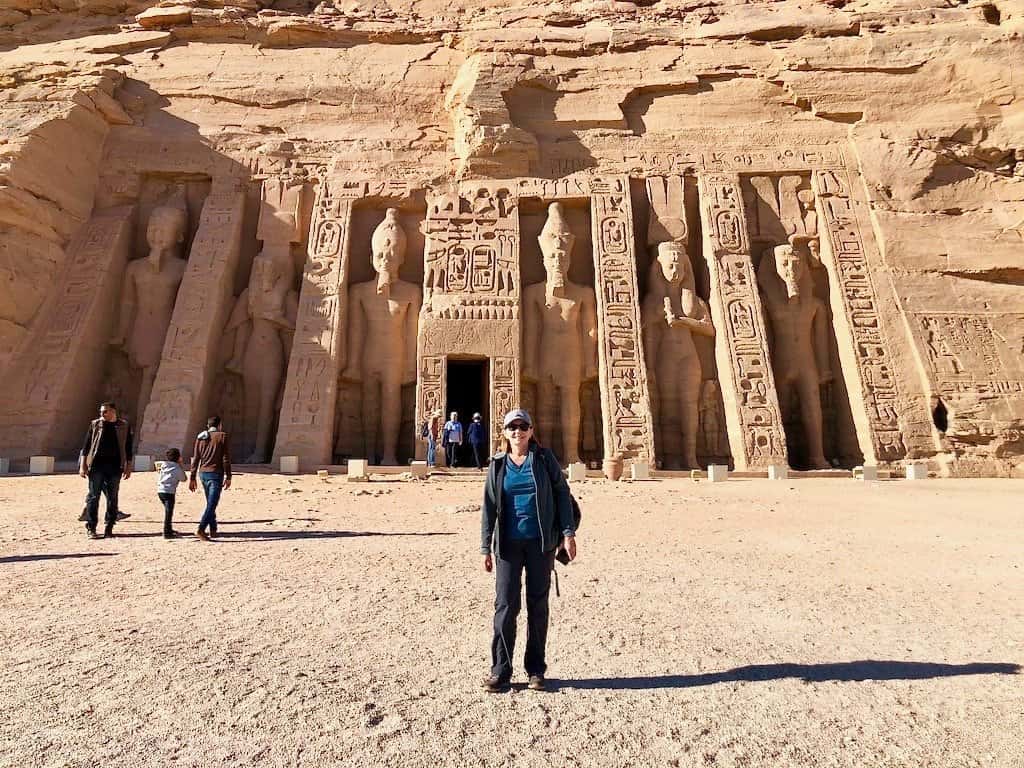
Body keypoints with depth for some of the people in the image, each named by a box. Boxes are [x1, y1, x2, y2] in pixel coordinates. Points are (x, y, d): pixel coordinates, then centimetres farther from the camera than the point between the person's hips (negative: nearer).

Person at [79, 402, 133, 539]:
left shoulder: (124, 426, 5)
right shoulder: (95, 424, 5)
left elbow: (128, 448, 9)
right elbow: (86, 445, 5)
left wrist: (128, 467, 6)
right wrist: (82, 465, -2)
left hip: (115, 466, 1)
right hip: (96, 465, -1)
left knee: (112, 498, 6)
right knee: (93, 497, 0)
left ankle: (108, 527, 15)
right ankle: (90, 528, 6)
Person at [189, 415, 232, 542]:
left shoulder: (200, 437, 9)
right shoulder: (222, 436, -5)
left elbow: (195, 459, 8)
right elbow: (226, 458, -8)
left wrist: (192, 478, 11)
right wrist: (228, 477, -4)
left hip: (203, 473, 6)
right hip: (216, 474, -6)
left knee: (210, 503, 18)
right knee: (211, 504, -5)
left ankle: (213, 530, 23)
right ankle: (201, 530, -17)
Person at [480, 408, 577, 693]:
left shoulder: (544, 458, 2)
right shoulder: (498, 465, 5)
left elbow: (562, 494, 2)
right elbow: (489, 507, 6)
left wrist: (568, 532, -5)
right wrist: (486, 547, 2)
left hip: (541, 542, 0)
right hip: (508, 544, 1)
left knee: (538, 605, 8)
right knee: (505, 605, 0)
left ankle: (536, 670, 22)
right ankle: (500, 671, 14)